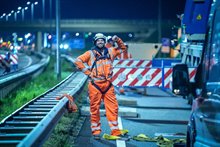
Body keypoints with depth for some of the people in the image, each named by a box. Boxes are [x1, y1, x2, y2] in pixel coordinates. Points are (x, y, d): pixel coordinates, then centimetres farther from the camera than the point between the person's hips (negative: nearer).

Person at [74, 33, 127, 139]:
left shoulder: (110, 51, 16)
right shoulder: (90, 53, 4)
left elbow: (122, 49, 28)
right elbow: (78, 61, -3)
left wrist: (117, 40, 11)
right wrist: (88, 72, -6)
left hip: (108, 85, 3)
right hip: (95, 85, -3)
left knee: (113, 107, -1)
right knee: (95, 108, 1)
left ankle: (115, 131, 2)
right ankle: (96, 131, 8)